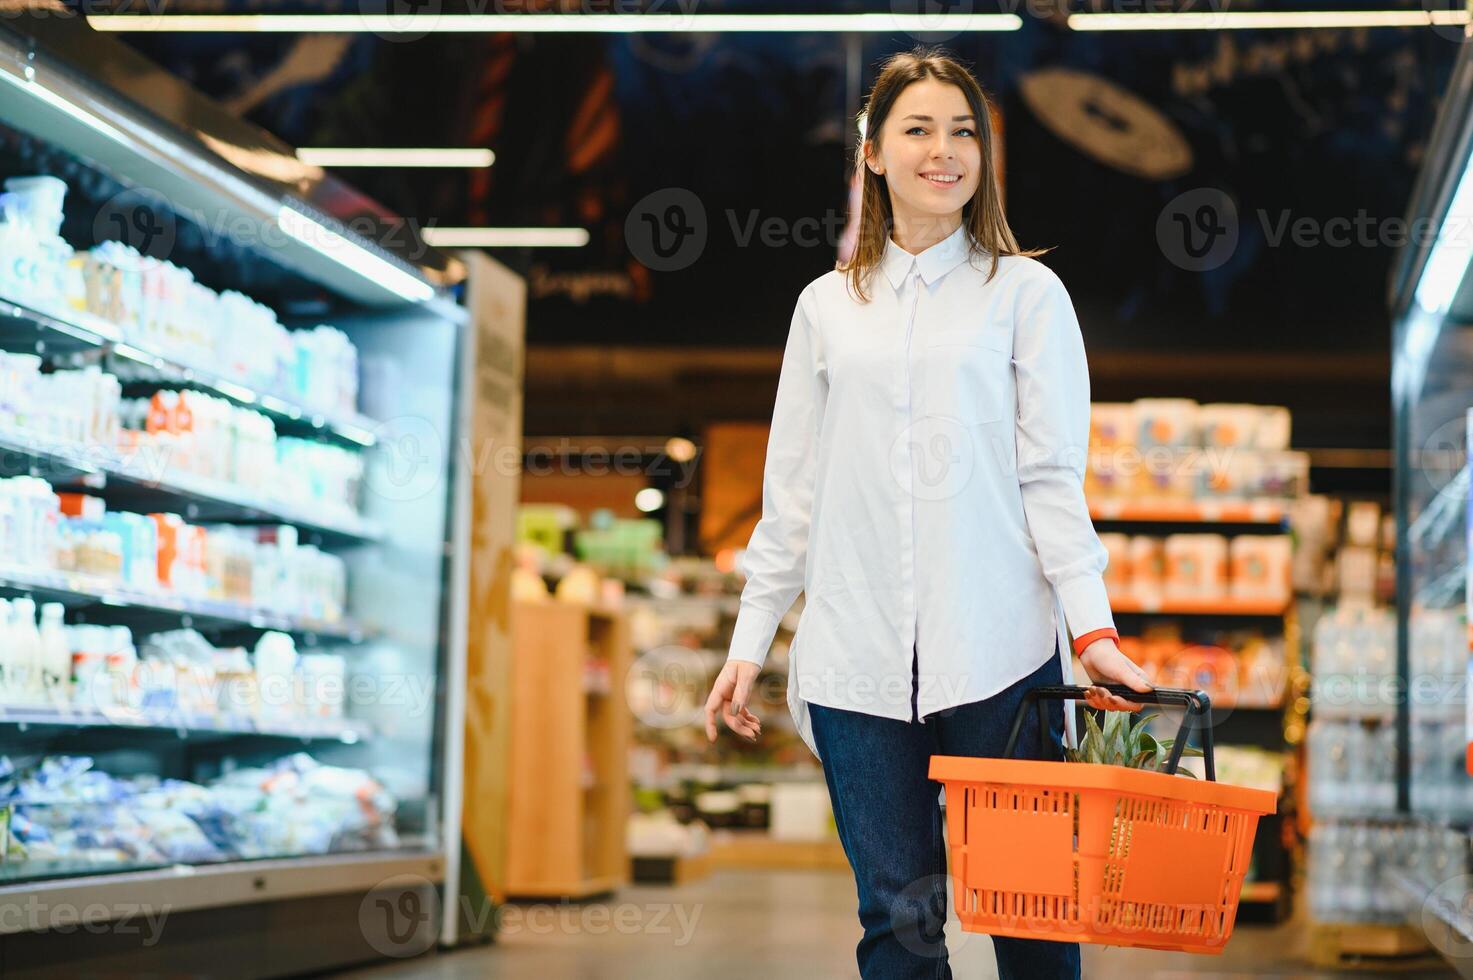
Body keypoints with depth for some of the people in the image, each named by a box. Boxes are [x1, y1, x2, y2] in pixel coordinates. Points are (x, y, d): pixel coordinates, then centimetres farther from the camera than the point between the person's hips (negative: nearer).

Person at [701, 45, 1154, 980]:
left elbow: (1053, 478, 0)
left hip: (996, 650, -2)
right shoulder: (827, 306, 13)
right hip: (856, 659, 2)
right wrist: (750, 640, 10)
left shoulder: (1026, 292, 6)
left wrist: (1093, 628, -11)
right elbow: (793, 492, 15)